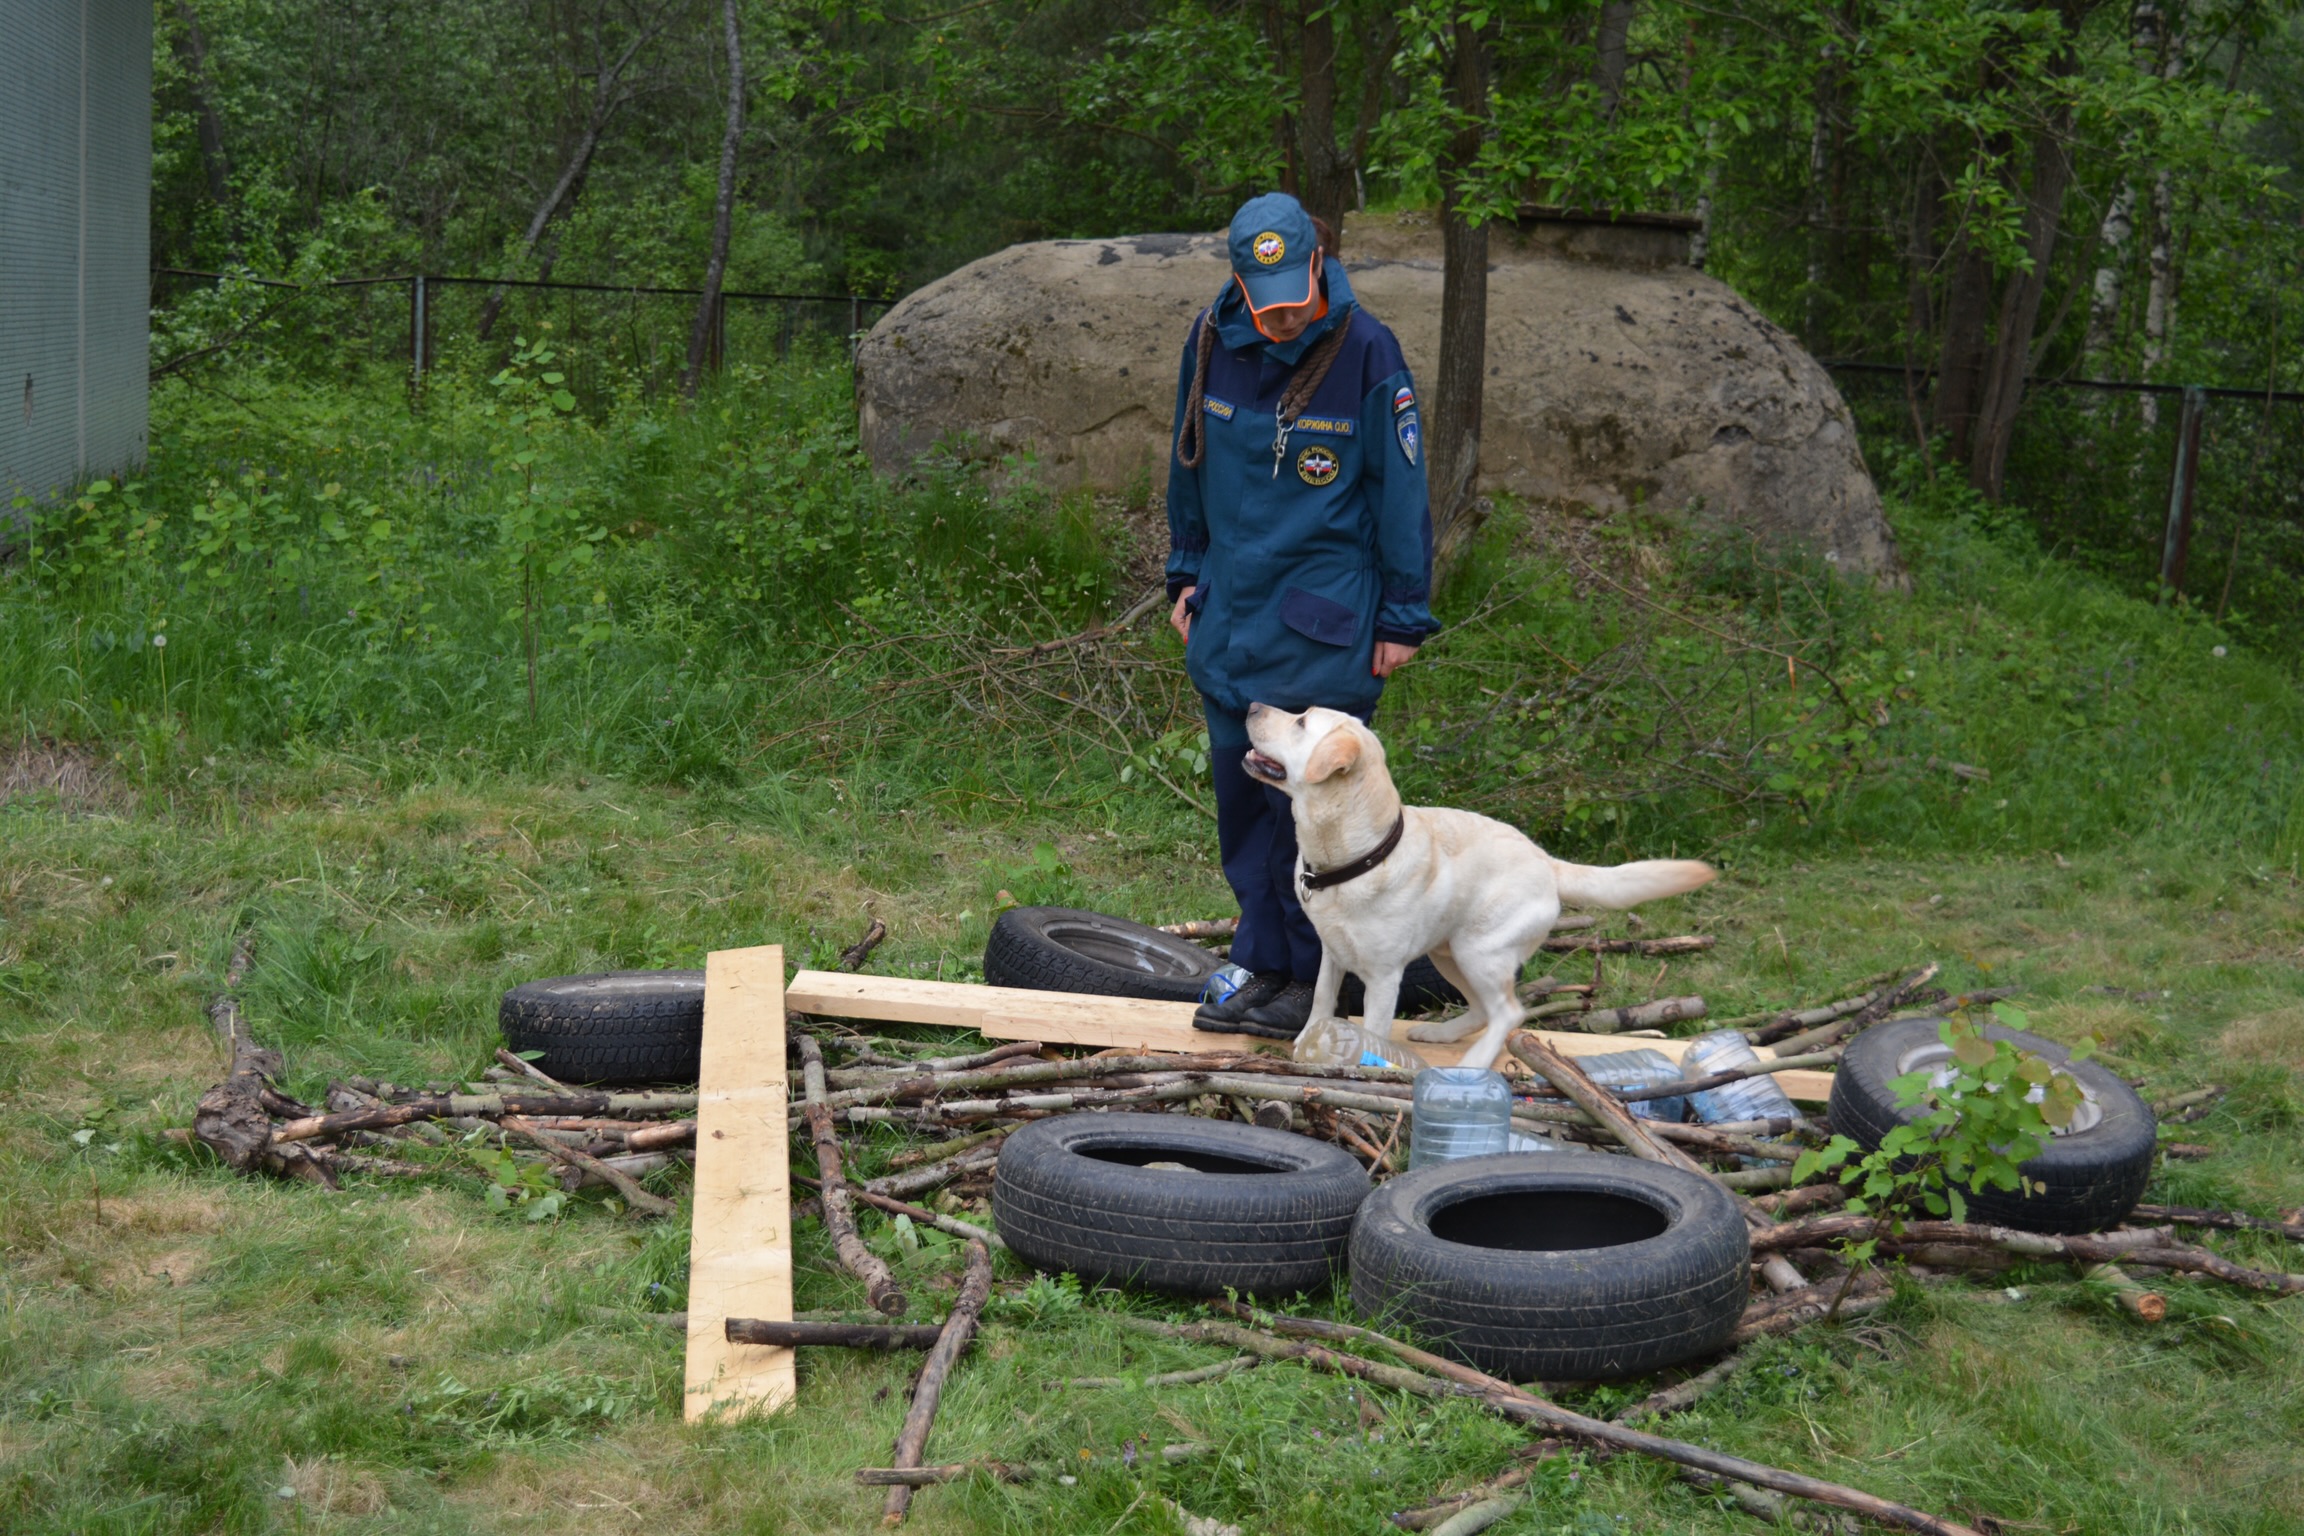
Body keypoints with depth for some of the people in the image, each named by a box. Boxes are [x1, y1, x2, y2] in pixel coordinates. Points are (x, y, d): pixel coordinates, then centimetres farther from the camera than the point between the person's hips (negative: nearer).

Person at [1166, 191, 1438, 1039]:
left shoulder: (1366, 352, -12)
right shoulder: (1212, 341, 0)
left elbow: (1401, 487, -6)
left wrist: (1403, 618, -4)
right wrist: (1186, 574, 17)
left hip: (1323, 618, -5)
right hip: (1231, 609, 5)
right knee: (1240, 793, 8)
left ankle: (1309, 981, 8)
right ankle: (1263, 967, 19)